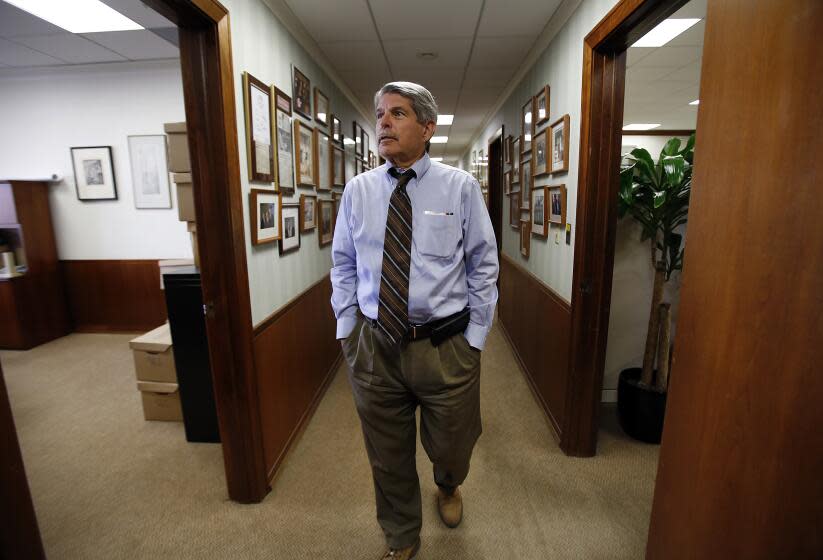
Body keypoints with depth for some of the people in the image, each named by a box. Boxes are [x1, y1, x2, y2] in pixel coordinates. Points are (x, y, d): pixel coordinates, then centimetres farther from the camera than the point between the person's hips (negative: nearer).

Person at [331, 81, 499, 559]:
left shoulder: (461, 187, -4)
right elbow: (343, 266, 9)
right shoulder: (357, 190, 3)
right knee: (388, 458, 18)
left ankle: (448, 487, 59)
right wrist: (347, 330, 4)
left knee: (451, 449, 19)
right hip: (373, 345, 2)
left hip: (445, 346, -1)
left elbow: (484, 266, -1)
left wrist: (475, 337, -4)